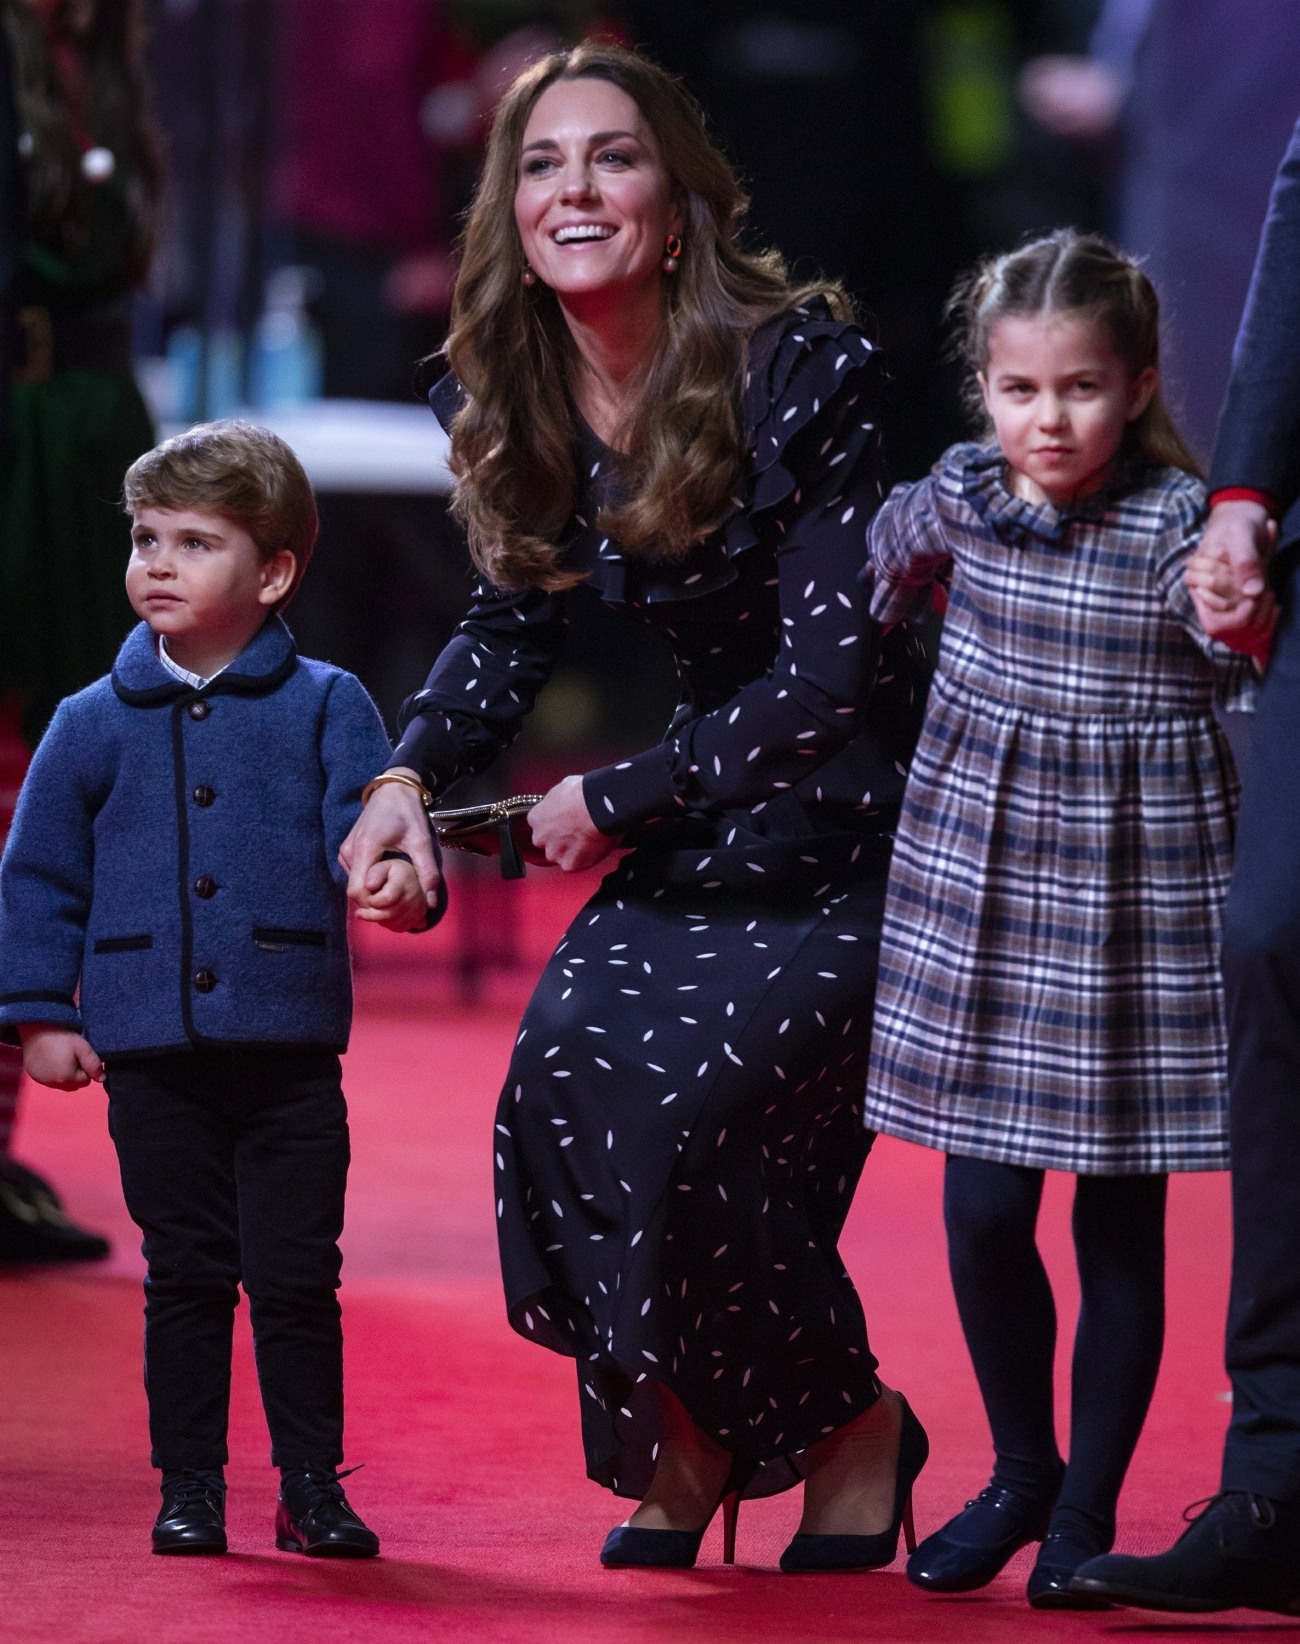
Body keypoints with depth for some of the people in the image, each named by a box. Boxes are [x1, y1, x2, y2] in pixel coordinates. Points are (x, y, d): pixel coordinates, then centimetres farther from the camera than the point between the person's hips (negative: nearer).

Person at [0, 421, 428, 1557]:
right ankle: (189, 1487, 15)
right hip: (153, 1055, 1)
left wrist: (397, 871, -28)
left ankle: (312, 1484, 13)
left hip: (290, 1051, -1)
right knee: (187, 1276, 6)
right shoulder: (93, 725, 6)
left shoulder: (325, 707, 3)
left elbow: (365, 818, -5)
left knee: (297, 1277, 1)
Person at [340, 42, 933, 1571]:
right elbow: (514, 619, 13)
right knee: (566, 1061, -18)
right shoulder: (508, 398, -2)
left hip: (854, 828, -6)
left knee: (687, 1099, -24)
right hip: (701, 817, 6)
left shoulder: (798, 372, -21)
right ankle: (680, 1442, 6)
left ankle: (853, 1429, 2)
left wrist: (618, 798, -14)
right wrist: (409, 774, -5)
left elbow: (833, 672, -20)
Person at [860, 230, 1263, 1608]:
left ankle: (1089, 1508, 18)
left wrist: (1247, 621, -27)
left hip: (1137, 912, -3)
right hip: (981, 896, 3)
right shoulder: (959, 496, 0)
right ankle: (1018, 1473, 24)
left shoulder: (1184, 528, -13)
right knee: (982, 1210, 3)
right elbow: (879, 577, 23)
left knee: (1119, 1224, 5)